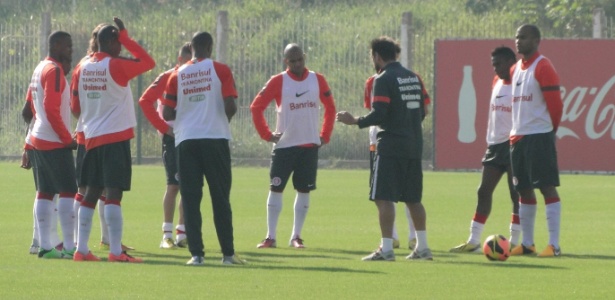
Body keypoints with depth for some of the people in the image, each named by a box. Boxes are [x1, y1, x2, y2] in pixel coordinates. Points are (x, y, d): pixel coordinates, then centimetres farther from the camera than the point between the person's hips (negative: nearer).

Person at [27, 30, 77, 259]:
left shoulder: (40, 69, 15)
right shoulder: (54, 71, -14)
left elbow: (31, 102, 22)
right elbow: (51, 109, -21)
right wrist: (68, 139, -15)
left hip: (39, 139, 10)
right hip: (55, 143, -10)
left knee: (45, 192, 8)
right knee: (68, 191, -10)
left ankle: (45, 246, 8)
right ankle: (70, 246, -14)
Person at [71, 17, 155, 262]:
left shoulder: (82, 68, 8)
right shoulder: (116, 66, -11)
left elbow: (76, 106, 14)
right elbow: (148, 63, -6)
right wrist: (125, 37, -2)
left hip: (92, 138, 7)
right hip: (117, 137, -7)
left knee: (91, 193, 12)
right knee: (114, 193, -9)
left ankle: (81, 249, 12)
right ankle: (115, 251, -14)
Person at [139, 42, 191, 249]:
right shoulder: (167, 78, -3)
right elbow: (145, 101, -10)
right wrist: (163, 127, -12)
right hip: (173, 138, -5)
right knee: (173, 185, -8)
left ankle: (182, 235, 10)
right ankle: (167, 235, -4)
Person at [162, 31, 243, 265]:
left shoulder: (177, 75, 5)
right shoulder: (220, 70, -2)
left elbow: (167, 114, 3)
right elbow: (230, 105, -10)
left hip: (186, 141, 1)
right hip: (215, 138, -1)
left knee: (190, 199, 3)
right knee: (220, 198, 5)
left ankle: (196, 253, -3)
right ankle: (228, 253, 6)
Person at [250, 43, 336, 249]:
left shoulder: (317, 80, 4)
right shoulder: (278, 82, -3)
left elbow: (330, 108, 15)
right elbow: (256, 107, -2)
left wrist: (325, 136, 8)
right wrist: (267, 135, -6)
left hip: (310, 145, 2)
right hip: (284, 145, -2)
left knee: (304, 191, 3)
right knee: (276, 189, -3)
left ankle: (296, 236, 11)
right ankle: (270, 237, 1)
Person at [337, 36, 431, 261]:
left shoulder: (383, 80, -10)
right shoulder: (414, 78, 13)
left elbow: (379, 115, -18)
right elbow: (422, 111, 15)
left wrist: (355, 122, -6)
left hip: (391, 146, -8)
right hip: (414, 145, 8)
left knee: (384, 198, -6)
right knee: (413, 199, 15)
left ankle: (386, 248, -12)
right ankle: (422, 247, 17)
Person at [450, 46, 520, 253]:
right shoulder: (497, 83, 15)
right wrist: (489, 140, 18)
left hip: (513, 145, -8)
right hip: (495, 143, 8)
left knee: (516, 193, -2)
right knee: (484, 191, 6)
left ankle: (514, 241, 3)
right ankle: (473, 240, 8)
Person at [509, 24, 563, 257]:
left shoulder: (543, 68, -10)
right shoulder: (515, 70, 15)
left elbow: (555, 104, -10)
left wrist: (550, 130, 0)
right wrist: (516, 132, 14)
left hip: (539, 136, -8)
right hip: (518, 137, 8)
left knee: (546, 186, -9)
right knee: (523, 190, 11)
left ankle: (554, 245, -10)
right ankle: (527, 243, 18)